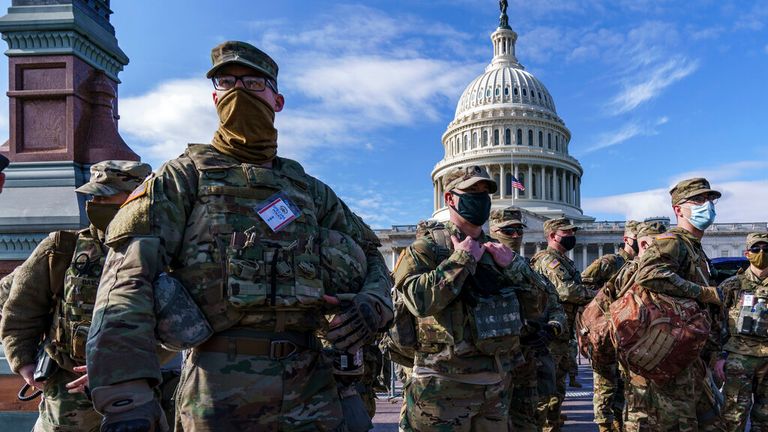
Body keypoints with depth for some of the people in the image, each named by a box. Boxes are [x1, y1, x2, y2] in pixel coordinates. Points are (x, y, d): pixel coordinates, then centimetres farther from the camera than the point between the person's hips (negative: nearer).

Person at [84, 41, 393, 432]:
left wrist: (372, 305, -1)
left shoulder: (308, 189, 17)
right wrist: (126, 393, -21)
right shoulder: (185, 175, 5)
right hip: (218, 392, -3)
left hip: (310, 389, 4)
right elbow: (129, 278, -8)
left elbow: (369, 253, 22)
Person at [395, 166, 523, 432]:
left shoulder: (497, 250, 12)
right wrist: (462, 258, -17)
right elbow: (418, 299, -25)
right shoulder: (427, 248, -7)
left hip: (498, 384, 6)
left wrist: (510, 267, -4)